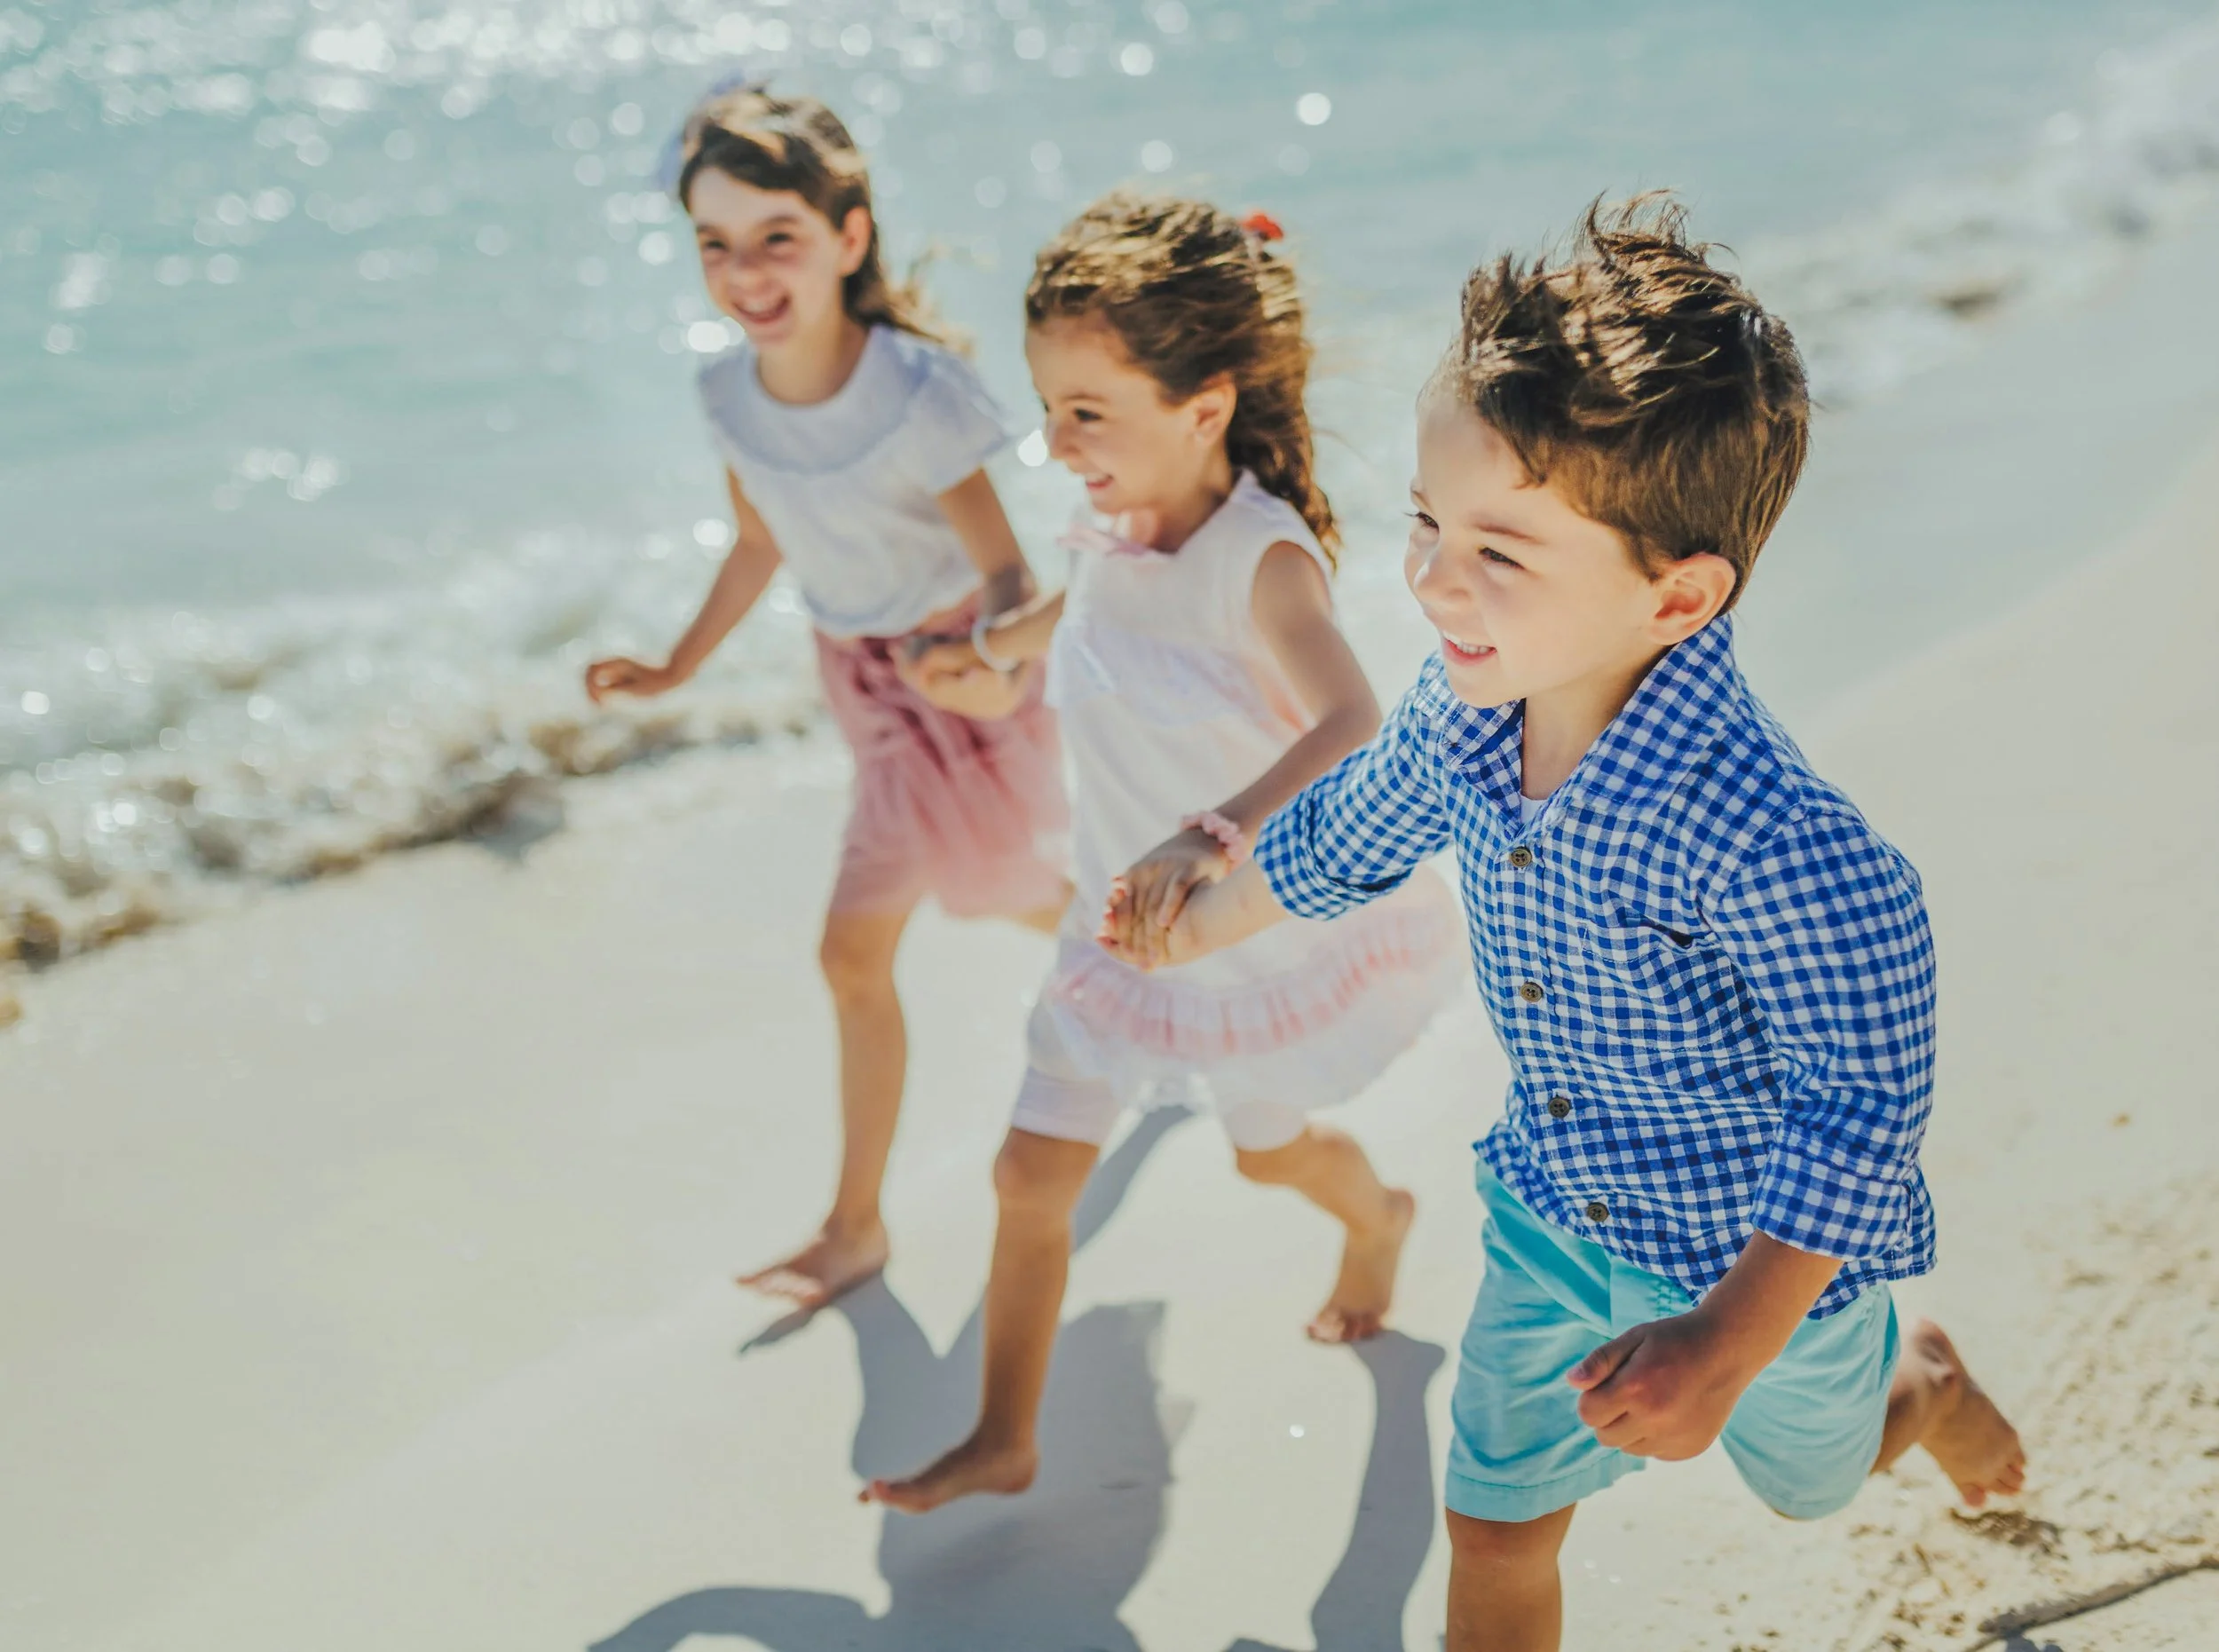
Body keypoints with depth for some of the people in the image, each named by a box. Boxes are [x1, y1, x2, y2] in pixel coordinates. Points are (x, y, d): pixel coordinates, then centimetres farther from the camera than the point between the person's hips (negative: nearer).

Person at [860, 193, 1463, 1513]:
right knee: (1035, 1171, 3)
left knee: (1269, 1145, 21)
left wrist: (1220, 835, -64)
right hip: (1133, 925, 5)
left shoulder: (1261, 553, -31)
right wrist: (986, 645, 31)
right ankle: (1005, 1441, 20)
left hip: (1279, 930, -5)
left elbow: (1354, 729, -48)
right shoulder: (1116, 537, -11)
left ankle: (1377, 1219, 58)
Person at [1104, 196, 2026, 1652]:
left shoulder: (1768, 839, -40)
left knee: (1810, 1478, 27)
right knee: (1495, 1529, 13)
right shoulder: (1463, 712, -18)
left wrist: (1730, 1340, -32)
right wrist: (1200, 926, 21)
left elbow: (1866, 1094, -30)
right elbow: (1352, 835, 4)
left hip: (1770, 1251, -4)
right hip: (1557, 1218, 4)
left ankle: (1926, 1386, 62)